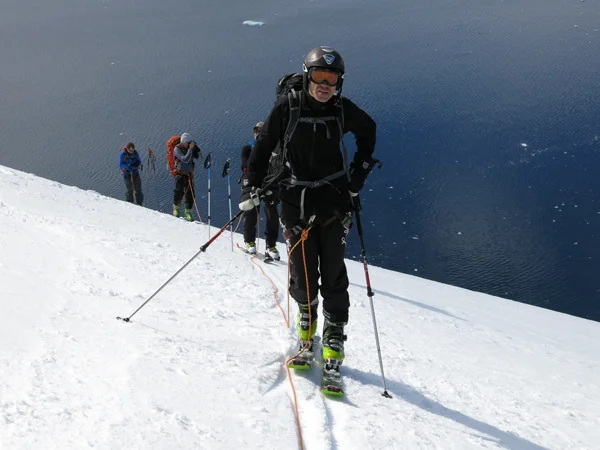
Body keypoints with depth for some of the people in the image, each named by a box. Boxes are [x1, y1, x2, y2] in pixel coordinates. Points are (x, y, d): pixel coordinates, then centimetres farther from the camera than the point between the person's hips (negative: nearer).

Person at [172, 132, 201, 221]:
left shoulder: (190, 147, 5)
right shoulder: (177, 149, -10)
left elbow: (197, 156, 2)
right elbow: (185, 159, -22)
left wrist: (195, 147, -7)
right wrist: (190, 149, -23)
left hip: (189, 174, 4)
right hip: (180, 173, -4)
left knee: (190, 193, -1)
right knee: (179, 192, -11)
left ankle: (188, 212, 7)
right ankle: (176, 207, 15)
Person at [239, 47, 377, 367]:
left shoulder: (342, 109, -4)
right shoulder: (288, 107, -8)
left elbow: (367, 130, 17)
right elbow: (264, 146, 0)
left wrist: (361, 169, 10)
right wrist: (252, 187, -6)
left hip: (334, 200, 1)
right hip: (296, 201, -1)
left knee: (333, 272, 1)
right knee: (303, 274, 2)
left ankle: (334, 333, 18)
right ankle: (306, 312, 36)